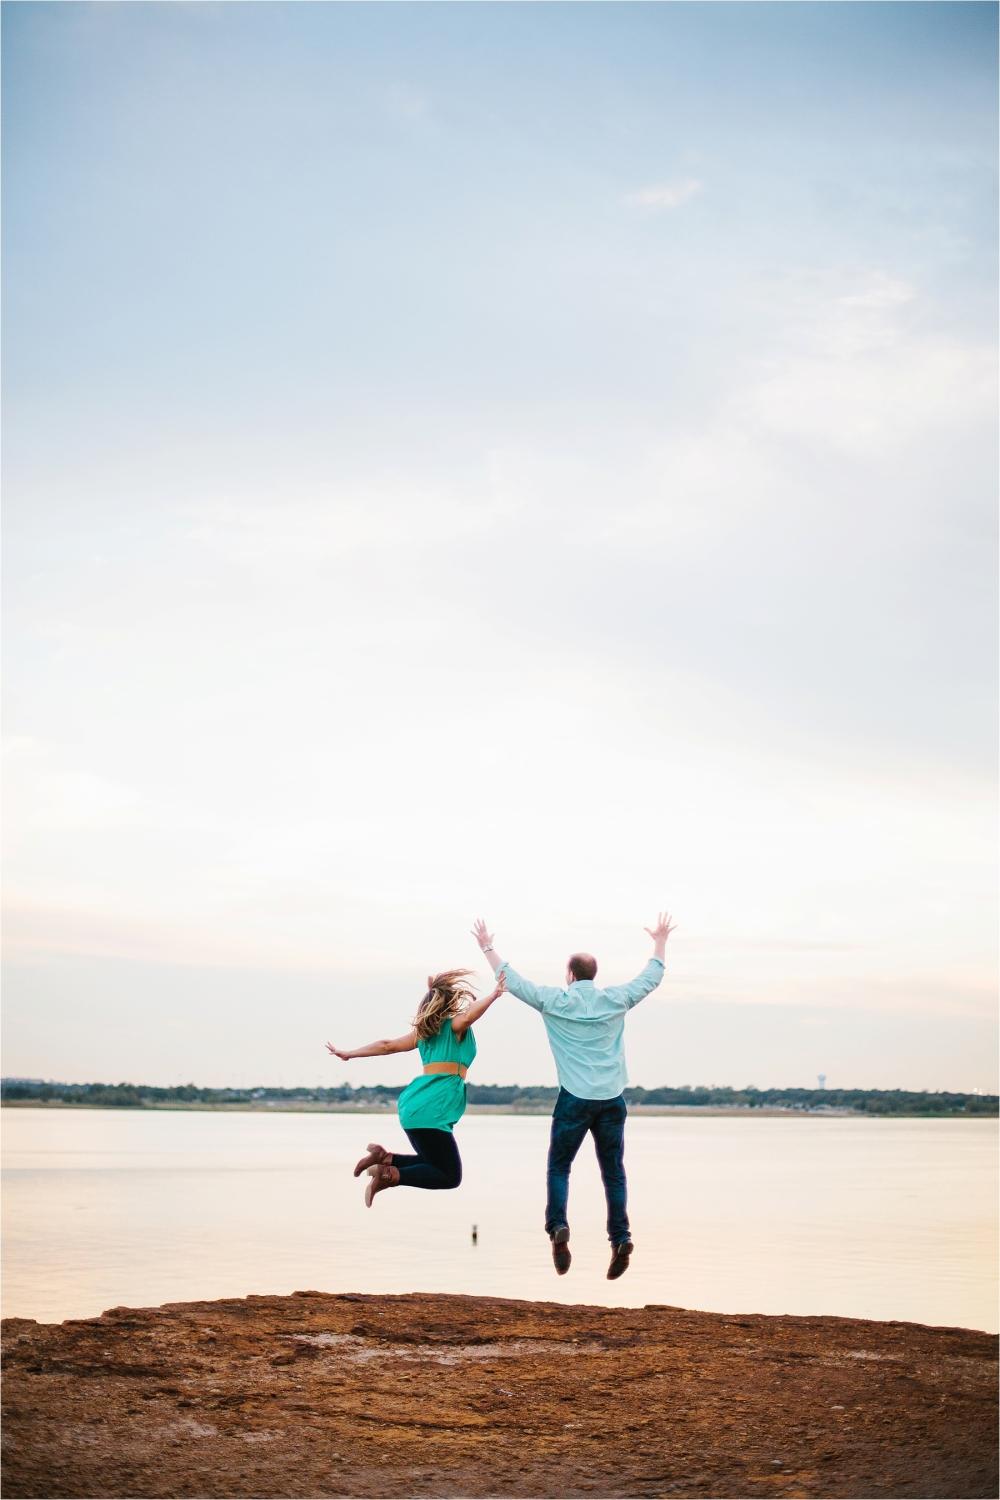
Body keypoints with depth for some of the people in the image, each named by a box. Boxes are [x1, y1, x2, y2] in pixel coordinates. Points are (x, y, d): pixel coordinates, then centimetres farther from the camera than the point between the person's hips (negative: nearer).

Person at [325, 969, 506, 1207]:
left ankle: (383, 1158, 4)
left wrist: (349, 1054, 32)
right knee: (450, 1176, -5)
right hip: (429, 1111, -8)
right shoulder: (454, 1024, 0)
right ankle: (389, 1176, -18)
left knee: (434, 1165, 20)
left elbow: (388, 1046, 23)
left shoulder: (425, 1029, 20)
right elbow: (467, 1017, -25)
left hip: (413, 1104, 8)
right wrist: (493, 996, -32)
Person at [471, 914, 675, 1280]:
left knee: (559, 1166, 8)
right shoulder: (615, 1000, 6)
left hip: (575, 1098, -2)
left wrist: (488, 947, 19)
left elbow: (512, 980, 8)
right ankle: (620, 1238, -2)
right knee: (613, 1171, 7)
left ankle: (558, 1226, -10)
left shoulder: (555, 1000, 0)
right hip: (612, 1098, 2)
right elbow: (651, 978, 20)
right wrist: (660, 940, 33)